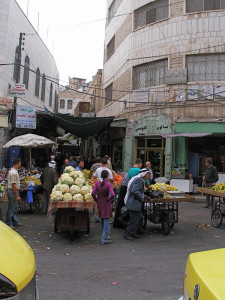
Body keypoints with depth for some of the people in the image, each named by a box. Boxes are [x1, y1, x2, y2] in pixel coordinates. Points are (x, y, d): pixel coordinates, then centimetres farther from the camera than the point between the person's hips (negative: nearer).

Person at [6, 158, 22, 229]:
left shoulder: (15, 171, 12)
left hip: (15, 191, 10)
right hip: (13, 191, -10)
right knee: (11, 208, -2)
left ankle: (15, 222, 28)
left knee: (14, 208, 18)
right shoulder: (13, 173, -20)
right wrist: (17, 196, -21)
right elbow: (13, 185, -22)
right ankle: (8, 224, 7)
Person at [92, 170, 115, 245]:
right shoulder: (108, 184, -15)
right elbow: (112, 194, -26)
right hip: (106, 204, -5)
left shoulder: (97, 183, -4)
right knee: (106, 221, 2)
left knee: (103, 221, 19)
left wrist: (96, 200, 3)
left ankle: (105, 236, 31)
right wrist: (109, 199, -8)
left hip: (99, 204, 5)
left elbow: (93, 193, -10)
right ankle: (104, 240, 3)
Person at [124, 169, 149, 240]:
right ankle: (127, 234, 5)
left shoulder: (140, 179, 16)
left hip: (136, 203, 11)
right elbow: (134, 191, -27)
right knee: (134, 220, -4)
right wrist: (141, 198, -17)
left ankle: (133, 233, 24)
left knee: (137, 219, 15)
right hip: (134, 203, -11)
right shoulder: (139, 179, -18)